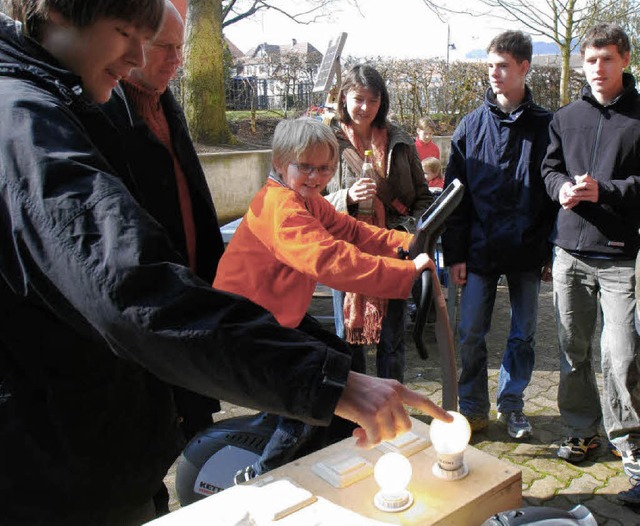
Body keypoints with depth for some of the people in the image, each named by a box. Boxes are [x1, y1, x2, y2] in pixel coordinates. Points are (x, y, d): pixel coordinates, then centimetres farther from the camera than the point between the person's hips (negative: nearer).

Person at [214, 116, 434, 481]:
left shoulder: (309, 201, 8)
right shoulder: (280, 205, -26)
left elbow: (350, 231, 2)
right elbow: (329, 260, -39)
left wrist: (409, 243, -12)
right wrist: (408, 271, -40)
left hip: (279, 314, 11)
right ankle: (256, 479, 7)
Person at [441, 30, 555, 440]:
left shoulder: (545, 126, 1)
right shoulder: (471, 126, 2)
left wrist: (552, 250, -2)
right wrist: (455, 253, -2)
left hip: (527, 250, 0)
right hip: (479, 249, 0)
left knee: (523, 334, 11)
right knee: (470, 333, 4)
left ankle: (512, 404, 30)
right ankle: (473, 408, 23)